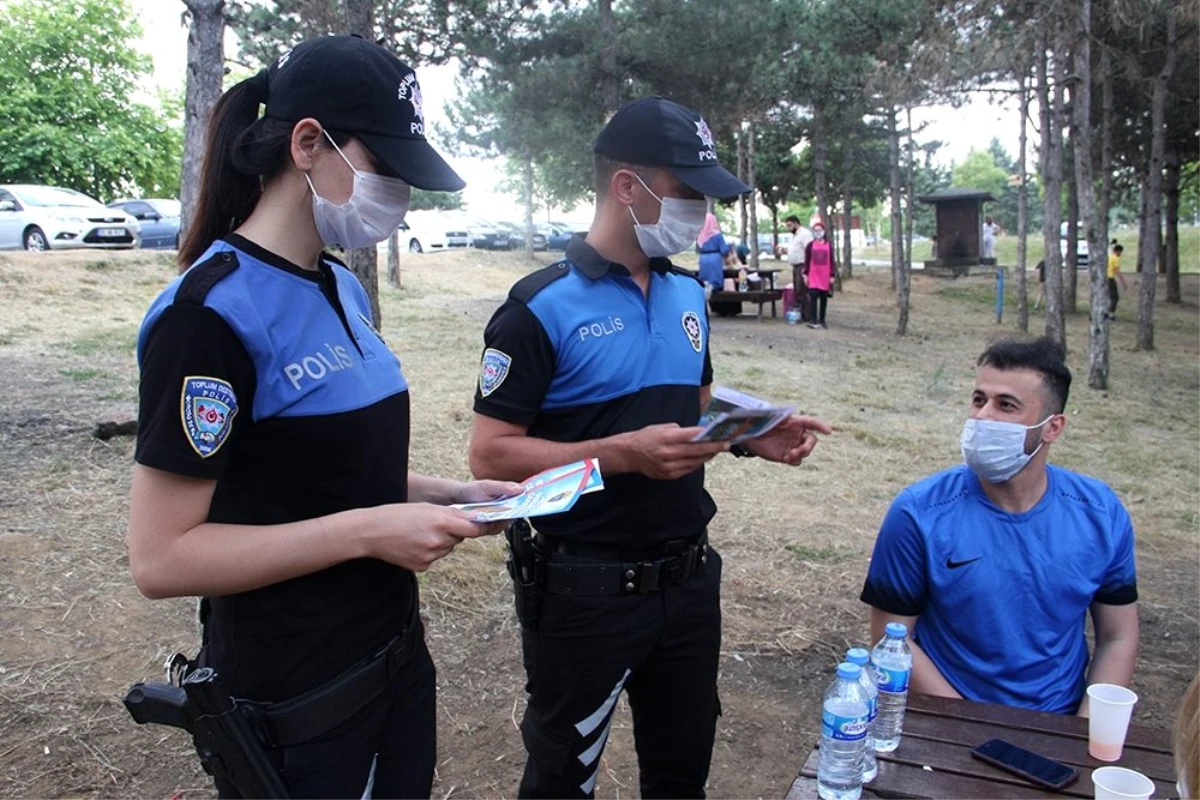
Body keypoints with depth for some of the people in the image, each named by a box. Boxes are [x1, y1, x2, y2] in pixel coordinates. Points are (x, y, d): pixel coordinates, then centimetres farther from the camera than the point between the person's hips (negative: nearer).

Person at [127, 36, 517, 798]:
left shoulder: (344, 288, 5)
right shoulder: (213, 310, -20)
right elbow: (162, 556, -21)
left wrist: (452, 494, 0)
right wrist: (368, 532, -25)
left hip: (397, 654, 8)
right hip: (291, 700, -8)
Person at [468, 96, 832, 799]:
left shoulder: (688, 295, 7)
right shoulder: (543, 307, -15)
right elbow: (491, 456, -18)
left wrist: (751, 438, -2)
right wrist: (621, 454, -28)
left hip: (690, 576, 6)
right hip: (587, 590, -6)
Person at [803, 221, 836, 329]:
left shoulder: (829, 245, 4)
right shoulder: (810, 245, 3)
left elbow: (832, 261, 5)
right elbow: (807, 261, 5)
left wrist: (832, 275, 1)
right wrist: (805, 274, 0)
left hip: (825, 277, 2)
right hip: (813, 277, -2)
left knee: (824, 298, 8)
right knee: (813, 297, -11)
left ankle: (822, 320, 16)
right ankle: (813, 320, -11)